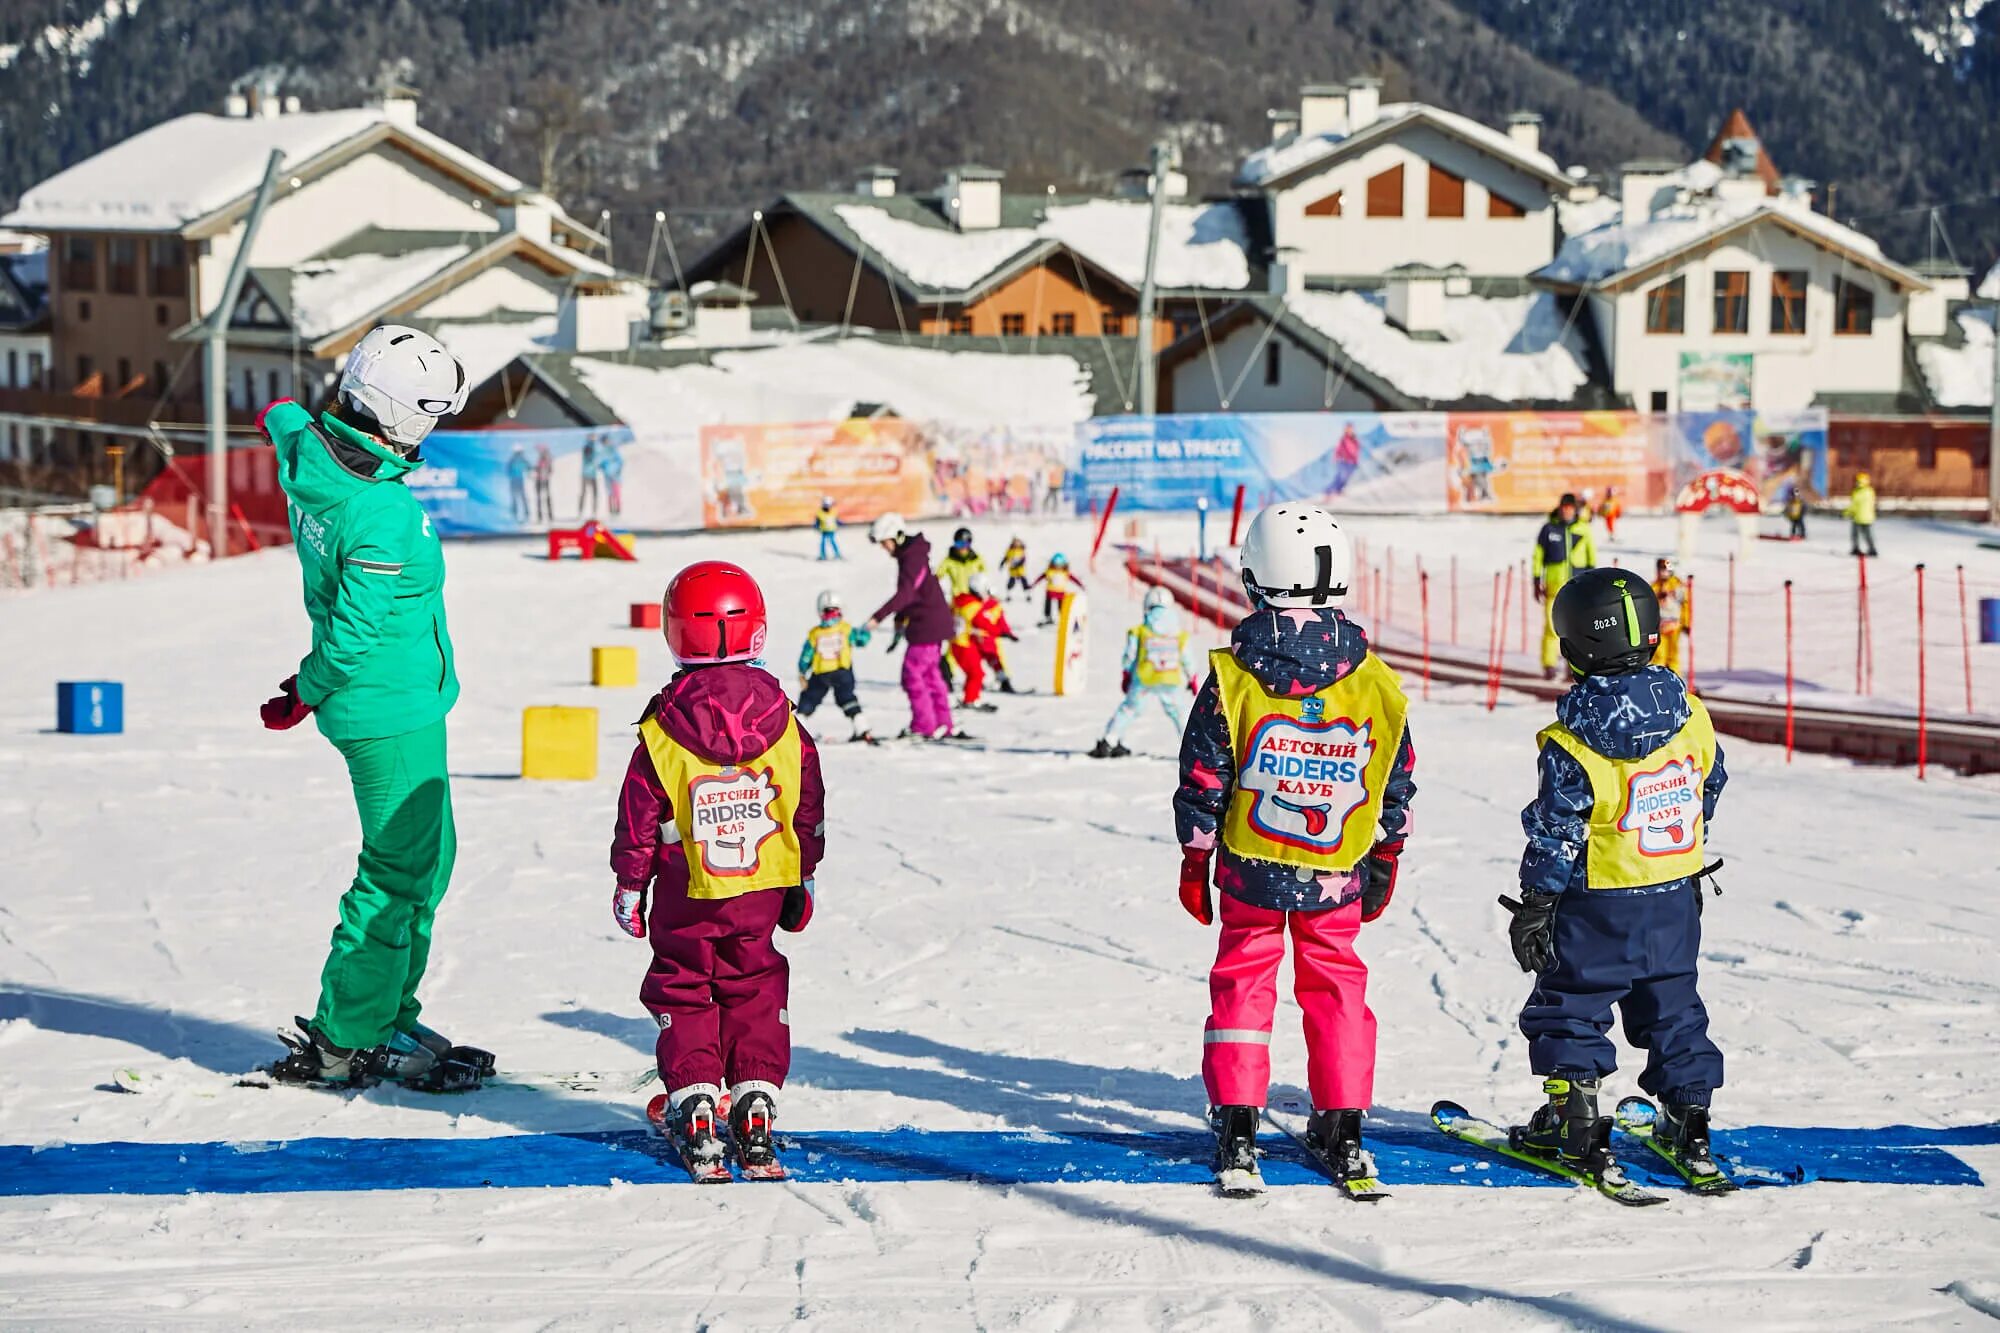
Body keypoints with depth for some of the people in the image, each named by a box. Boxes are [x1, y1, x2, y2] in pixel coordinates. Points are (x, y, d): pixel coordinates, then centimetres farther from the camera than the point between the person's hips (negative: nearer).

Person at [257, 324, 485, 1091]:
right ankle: (345, 1042, 6)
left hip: (377, 705, 9)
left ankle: (388, 1018, 23)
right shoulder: (386, 515, -27)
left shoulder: (307, 450, -2)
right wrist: (306, 697, -6)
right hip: (394, 713, -9)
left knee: (424, 858, 17)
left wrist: (283, 420, 49)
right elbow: (353, 634, -23)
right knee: (401, 870, -1)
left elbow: (284, 422, 25)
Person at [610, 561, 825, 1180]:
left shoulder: (662, 734, -12)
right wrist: (804, 879, 15)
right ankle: (756, 1108, 6)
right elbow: (810, 810, 3)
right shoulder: (783, 723, -4)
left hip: (687, 896, -2)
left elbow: (638, 821, -6)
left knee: (683, 991, 10)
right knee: (754, 988, 12)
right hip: (764, 890, 2)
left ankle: (694, 1109, 2)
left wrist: (629, 885, 6)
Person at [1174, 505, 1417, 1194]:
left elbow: (1203, 779, -6)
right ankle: (1342, 1131, 15)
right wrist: (1386, 858, 17)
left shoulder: (1232, 676, -11)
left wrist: (1194, 858, 5)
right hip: (1337, 877, 1)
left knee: (1243, 982, 9)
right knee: (1336, 984, 13)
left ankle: (1236, 1130, 5)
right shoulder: (1375, 682, -5)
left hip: (1251, 869, -1)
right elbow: (1397, 782, 4)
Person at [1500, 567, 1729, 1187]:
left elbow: (1554, 834, -16)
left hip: (1599, 906, -5)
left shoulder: (1570, 746, -20)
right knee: (1672, 1002, 18)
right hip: (1676, 900, 5)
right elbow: (1709, 788, 11)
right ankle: (1689, 1117, 19)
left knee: (1571, 1003, 9)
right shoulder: (1690, 717, -3)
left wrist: (1533, 907, -7)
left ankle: (1574, 1118, 6)